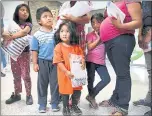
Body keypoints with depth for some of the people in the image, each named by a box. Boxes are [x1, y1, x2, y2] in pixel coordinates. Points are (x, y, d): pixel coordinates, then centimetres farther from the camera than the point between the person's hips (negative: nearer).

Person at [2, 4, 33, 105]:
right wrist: (5, 35, -24)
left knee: (26, 75, 1)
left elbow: (24, 32, -24)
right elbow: (4, 33, -1)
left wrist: (11, 36, -32)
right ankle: (16, 94, 26)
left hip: (24, 53, -4)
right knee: (16, 75, 13)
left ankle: (29, 95, 14)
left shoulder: (28, 24, -3)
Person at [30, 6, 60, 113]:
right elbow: (35, 50, -1)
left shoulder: (55, 33, 0)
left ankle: (55, 104, 24)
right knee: (42, 83, 10)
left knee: (55, 83, 8)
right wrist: (35, 63, -4)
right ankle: (42, 105, 25)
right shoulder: (37, 35, -4)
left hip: (55, 61, 1)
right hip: (43, 62, -1)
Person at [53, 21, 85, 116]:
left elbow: (82, 56, 7)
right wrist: (66, 72, -23)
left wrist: (83, 63, -15)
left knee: (77, 91, 15)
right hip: (64, 74, -4)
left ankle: (74, 106, 39)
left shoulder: (77, 47, 1)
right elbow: (59, 62, -16)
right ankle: (66, 108, 34)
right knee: (65, 92, 12)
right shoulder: (58, 47, -12)